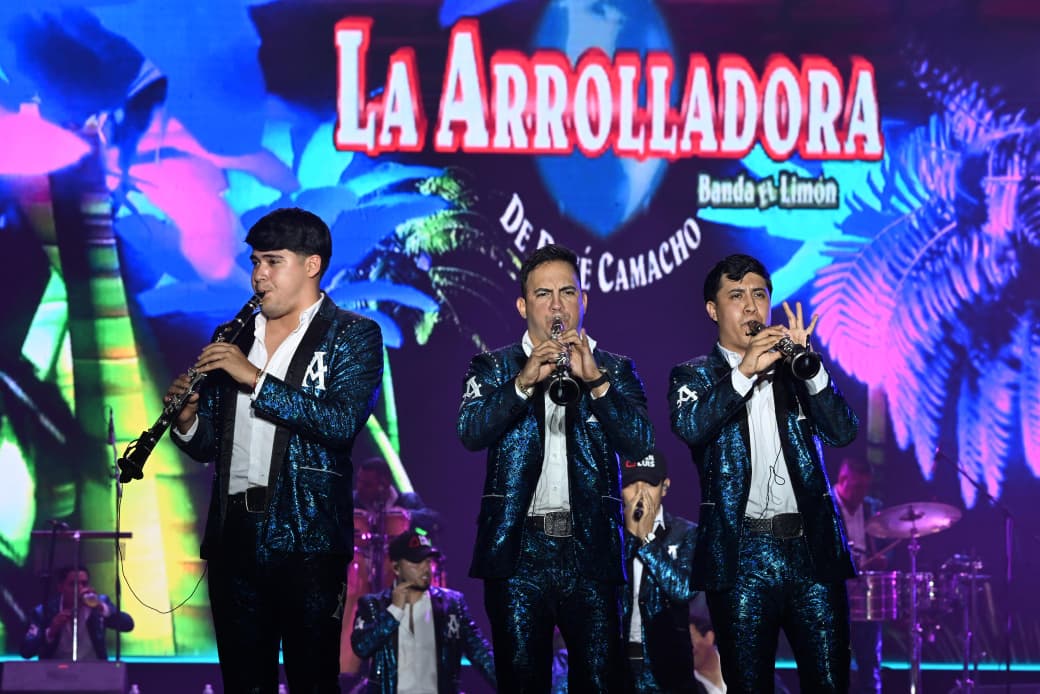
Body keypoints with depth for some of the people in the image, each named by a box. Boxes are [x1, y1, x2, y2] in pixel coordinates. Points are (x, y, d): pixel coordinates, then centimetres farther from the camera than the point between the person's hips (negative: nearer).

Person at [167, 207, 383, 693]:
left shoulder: (354, 335, 1)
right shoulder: (235, 338, 15)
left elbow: (343, 422, -16)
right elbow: (209, 444, 17)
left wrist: (256, 379, -17)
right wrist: (186, 420, -6)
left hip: (307, 537, -5)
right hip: (233, 536, 5)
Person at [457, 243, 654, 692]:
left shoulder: (615, 369, 12)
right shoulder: (494, 368, 11)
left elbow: (640, 443, -3)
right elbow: (470, 432, -7)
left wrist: (594, 380, -14)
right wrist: (525, 381, -19)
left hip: (590, 549, 0)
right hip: (518, 549, 0)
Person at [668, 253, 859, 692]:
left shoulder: (791, 369, 15)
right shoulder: (695, 376, 10)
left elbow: (842, 432, 1)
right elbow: (689, 427, -13)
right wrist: (745, 371, -21)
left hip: (813, 548, 2)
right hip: (742, 554, -2)